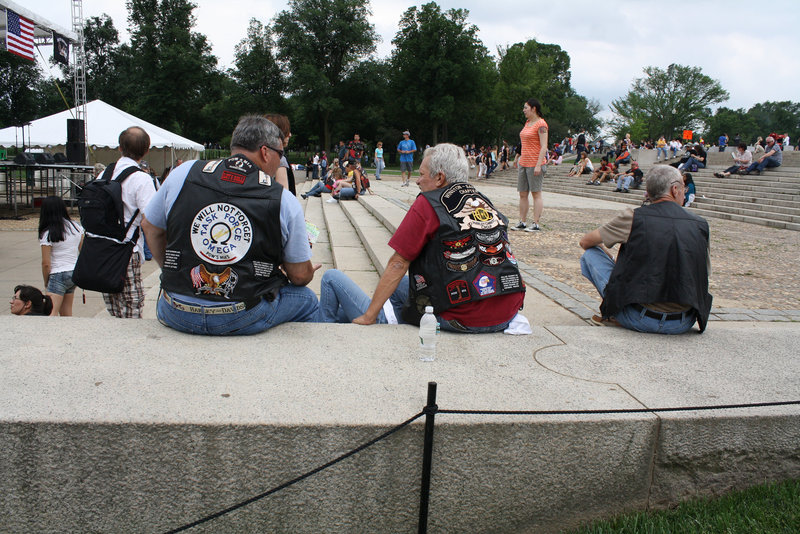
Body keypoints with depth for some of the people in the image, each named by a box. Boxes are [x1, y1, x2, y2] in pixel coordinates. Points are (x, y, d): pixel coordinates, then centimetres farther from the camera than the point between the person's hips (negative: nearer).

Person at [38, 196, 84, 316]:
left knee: (51, 313, -10)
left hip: (58, 275, -6)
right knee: (66, 314, 14)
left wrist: (46, 282, 4)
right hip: (75, 272, 6)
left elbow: (46, 263, -10)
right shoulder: (77, 227, 5)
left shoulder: (47, 234, -10)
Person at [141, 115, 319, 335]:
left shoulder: (184, 173, -1)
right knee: (307, 300, 25)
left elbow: (150, 226, 13)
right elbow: (300, 275, -2)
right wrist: (309, 270, 23)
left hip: (177, 317, 3)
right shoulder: (285, 200, -8)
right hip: (244, 320, -3)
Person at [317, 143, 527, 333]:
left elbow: (398, 264, -6)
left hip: (463, 320, -7)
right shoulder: (484, 202, 13)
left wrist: (368, 317, 0)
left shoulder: (429, 204, -7)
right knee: (399, 285, 27)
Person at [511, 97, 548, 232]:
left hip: (535, 164, -9)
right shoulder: (527, 123, 16)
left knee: (536, 194, -3)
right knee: (522, 194, 9)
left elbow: (544, 147, -16)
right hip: (523, 164, 9)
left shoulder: (541, 124, -10)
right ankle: (522, 222, 15)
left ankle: (536, 224, 0)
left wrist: (538, 165, -22)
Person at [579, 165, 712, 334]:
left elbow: (585, 242, 3)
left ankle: (611, 315, 0)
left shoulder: (634, 218, -9)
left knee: (590, 254, 7)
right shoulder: (700, 225, 0)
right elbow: (704, 274, 12)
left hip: (641, 321, -4)